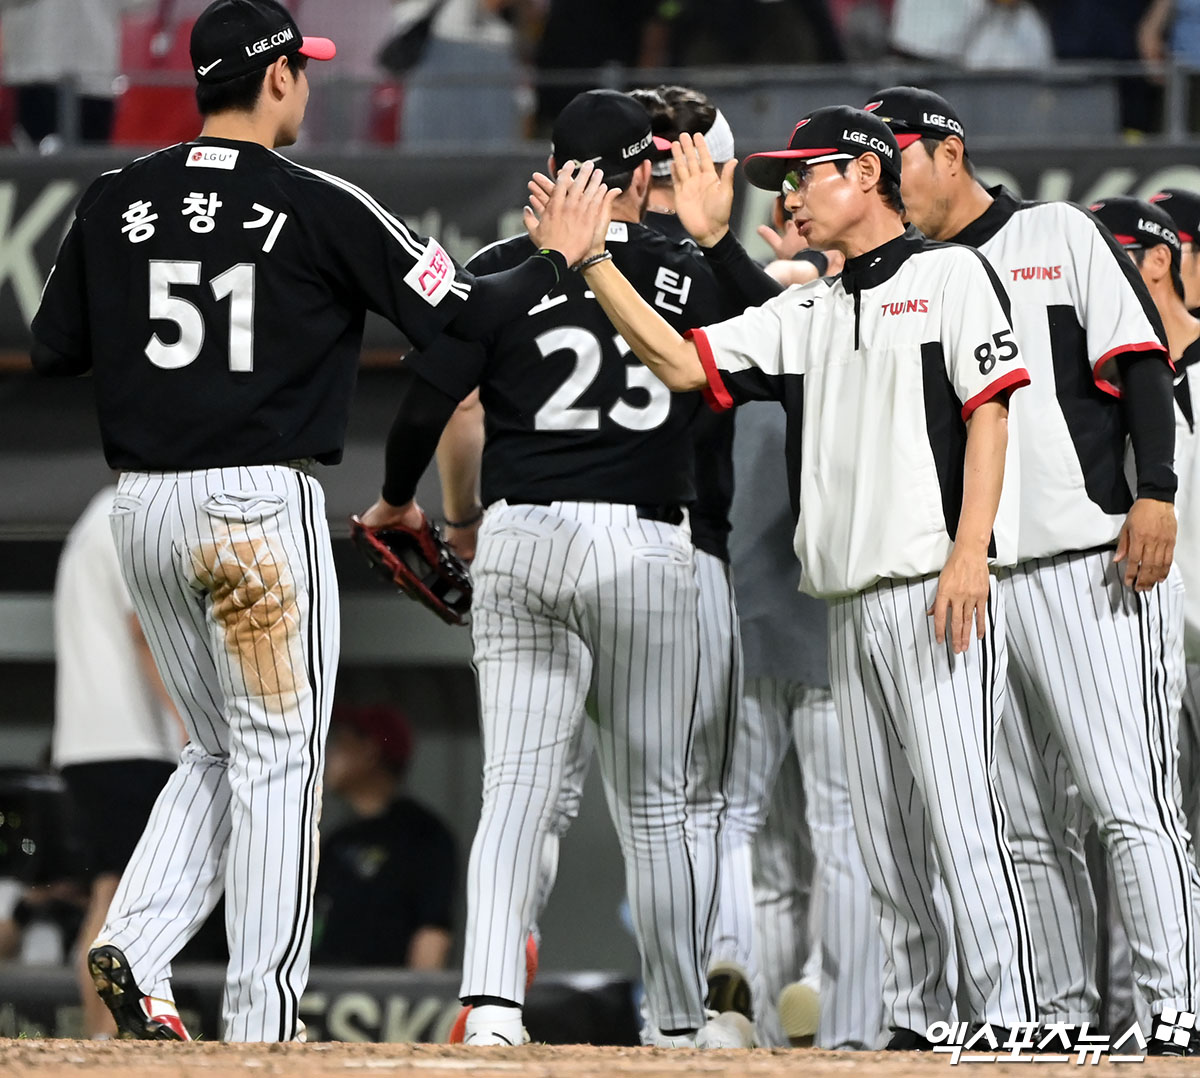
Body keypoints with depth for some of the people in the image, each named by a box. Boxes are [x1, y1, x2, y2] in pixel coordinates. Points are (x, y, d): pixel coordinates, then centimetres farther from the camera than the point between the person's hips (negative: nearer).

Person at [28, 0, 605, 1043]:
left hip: (142, 507, 5)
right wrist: (556, 256, 10)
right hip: (261, 505, -5)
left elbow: (53, 349, 10)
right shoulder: (319, 207, -8)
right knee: (276, 760, 1)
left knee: (219, 752, 18)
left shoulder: (114, 202, 5)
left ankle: (136, 946, -2)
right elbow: (459, 314, -6)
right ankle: (262, 1026, -1)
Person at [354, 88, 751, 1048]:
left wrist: (396, 501, 12)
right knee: (656, 797, 10)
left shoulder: (502, 271, 2)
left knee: (516, 788, 0)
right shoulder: (692, 276, 3)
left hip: (517, 540, 0)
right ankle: (683, 1022, 17)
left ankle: (491, 1003, -18)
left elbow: (430, 399, -4)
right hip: (645, 543, 0)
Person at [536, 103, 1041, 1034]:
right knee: (883, 836, 5)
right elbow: (680, 362, 14)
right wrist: (589, 258, 7)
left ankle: (1007, 1022, -15)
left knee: (959, 814, -14)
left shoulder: (951, 275, 3)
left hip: (937, 589, -8)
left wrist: (969, 550, -18)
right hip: (852, 602, 8)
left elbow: (988, 411, -6)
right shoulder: (805, 315, 22)